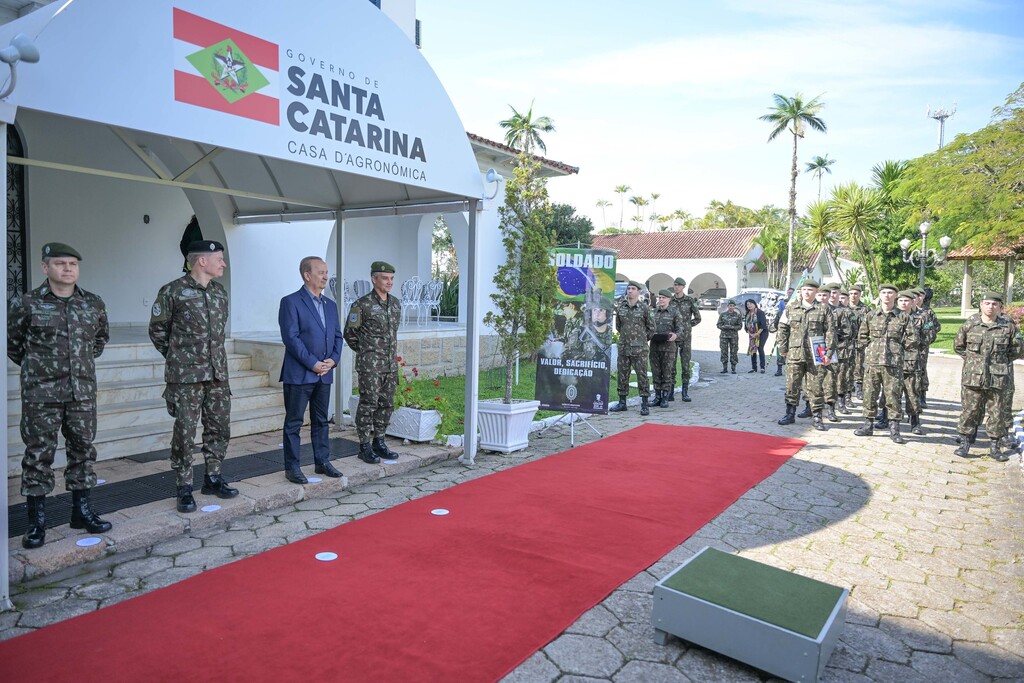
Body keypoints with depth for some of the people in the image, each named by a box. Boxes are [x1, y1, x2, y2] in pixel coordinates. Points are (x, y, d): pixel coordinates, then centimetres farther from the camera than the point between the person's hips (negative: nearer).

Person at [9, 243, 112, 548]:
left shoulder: (94, 304, 5)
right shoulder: (26, 304, -5)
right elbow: (12, 341, 6)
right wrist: (34, 365, 8)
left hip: (83, 392, 3)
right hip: (41, 395, -3)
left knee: (83, 449, 10)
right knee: (39, 454, 3)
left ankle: (82, 510, 22)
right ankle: (36, 521, 14)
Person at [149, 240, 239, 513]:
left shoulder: (220, 292, 10)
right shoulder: (173, 291, -8)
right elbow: (157, 330, 2)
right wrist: (178, 357, 9)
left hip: (218, 374, 6)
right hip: (186, 377, -6)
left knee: (219, 428, 11)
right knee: (185, 432, 0)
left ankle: (213, 478, 25)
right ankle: (184, 488, 12)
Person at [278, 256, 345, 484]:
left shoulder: (330, 305, 14)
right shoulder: (291, 302, -7)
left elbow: (337, 336, 14)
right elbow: (291, 337, -14)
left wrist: (333, 359, -3)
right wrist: (312, 363, -16)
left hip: (324, 373, 7)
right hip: (299, 373, -6)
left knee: (321, 420, 14)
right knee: (294, 422, 2)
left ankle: (322, 462, 24)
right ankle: (292, 467, 11)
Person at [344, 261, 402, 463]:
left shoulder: (396, 303, 10)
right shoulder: (362, 304, -9)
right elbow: (349, 333, -2)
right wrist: (365, 352, 6)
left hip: (391, 364, 6)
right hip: (370, 365, -6)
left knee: (386, 405, 10)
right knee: (368, 405, -2)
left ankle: (379, 443, 22)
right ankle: (365, 447, 8)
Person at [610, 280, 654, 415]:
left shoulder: (644, 308, -4)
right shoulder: (620, 307, 6)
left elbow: (651, 327, 5)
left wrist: (642, 340, 11)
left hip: (639, 349, -4)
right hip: (623, 347, 4)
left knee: (642, 375, -2)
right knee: (622, 375, 8)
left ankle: (644, 404, 3)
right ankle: (622, 402, 17)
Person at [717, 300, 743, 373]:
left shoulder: (738, 315, 4)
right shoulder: (722, 315, 7)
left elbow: (740, 326, 0)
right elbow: (718, 325, 4)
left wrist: (732, 327, -17)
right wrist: (724, 327, -16)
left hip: (734, 336, -1)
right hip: (724, 335, 1)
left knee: (733, 352, -2)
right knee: (724, 352, 0)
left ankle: (733, 369, 4)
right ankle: (725, 368, 8)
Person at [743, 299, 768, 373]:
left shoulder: (760, 312, -11)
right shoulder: (747, 314, 7)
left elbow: (763, 325, -17)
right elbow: (746, 325, 10)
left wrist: (757, 334, -19)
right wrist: (750, 334, -4)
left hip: (762, 333, -6)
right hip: (752, 335, 6)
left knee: (760, 348, -16)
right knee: (752, 349, 2)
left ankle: (762, 367, -12)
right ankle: (754, 368, 8)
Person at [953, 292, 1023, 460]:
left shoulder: (1008, 326, 1)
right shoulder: (970, 325, 1)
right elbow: (958, 346, 14)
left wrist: (1002, 361, 6)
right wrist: (972, 359, 7)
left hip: (998, 379, 1)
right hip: (972, 377, 0)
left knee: (997, 413, 7)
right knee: (969, 410, 3)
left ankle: (994, 446, 18)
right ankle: (965, 443, 12)